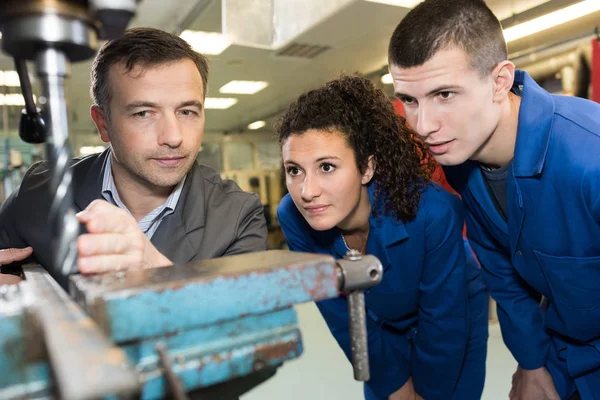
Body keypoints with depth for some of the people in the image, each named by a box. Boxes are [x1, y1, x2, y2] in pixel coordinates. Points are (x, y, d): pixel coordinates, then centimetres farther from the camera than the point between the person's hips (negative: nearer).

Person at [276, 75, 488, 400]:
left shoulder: (432, 211, -39)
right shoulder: (293, 219, -28)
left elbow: (444, 324, -23)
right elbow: (343, 318, -14)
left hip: (456, 319, -2)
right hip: (382, 328, 3)